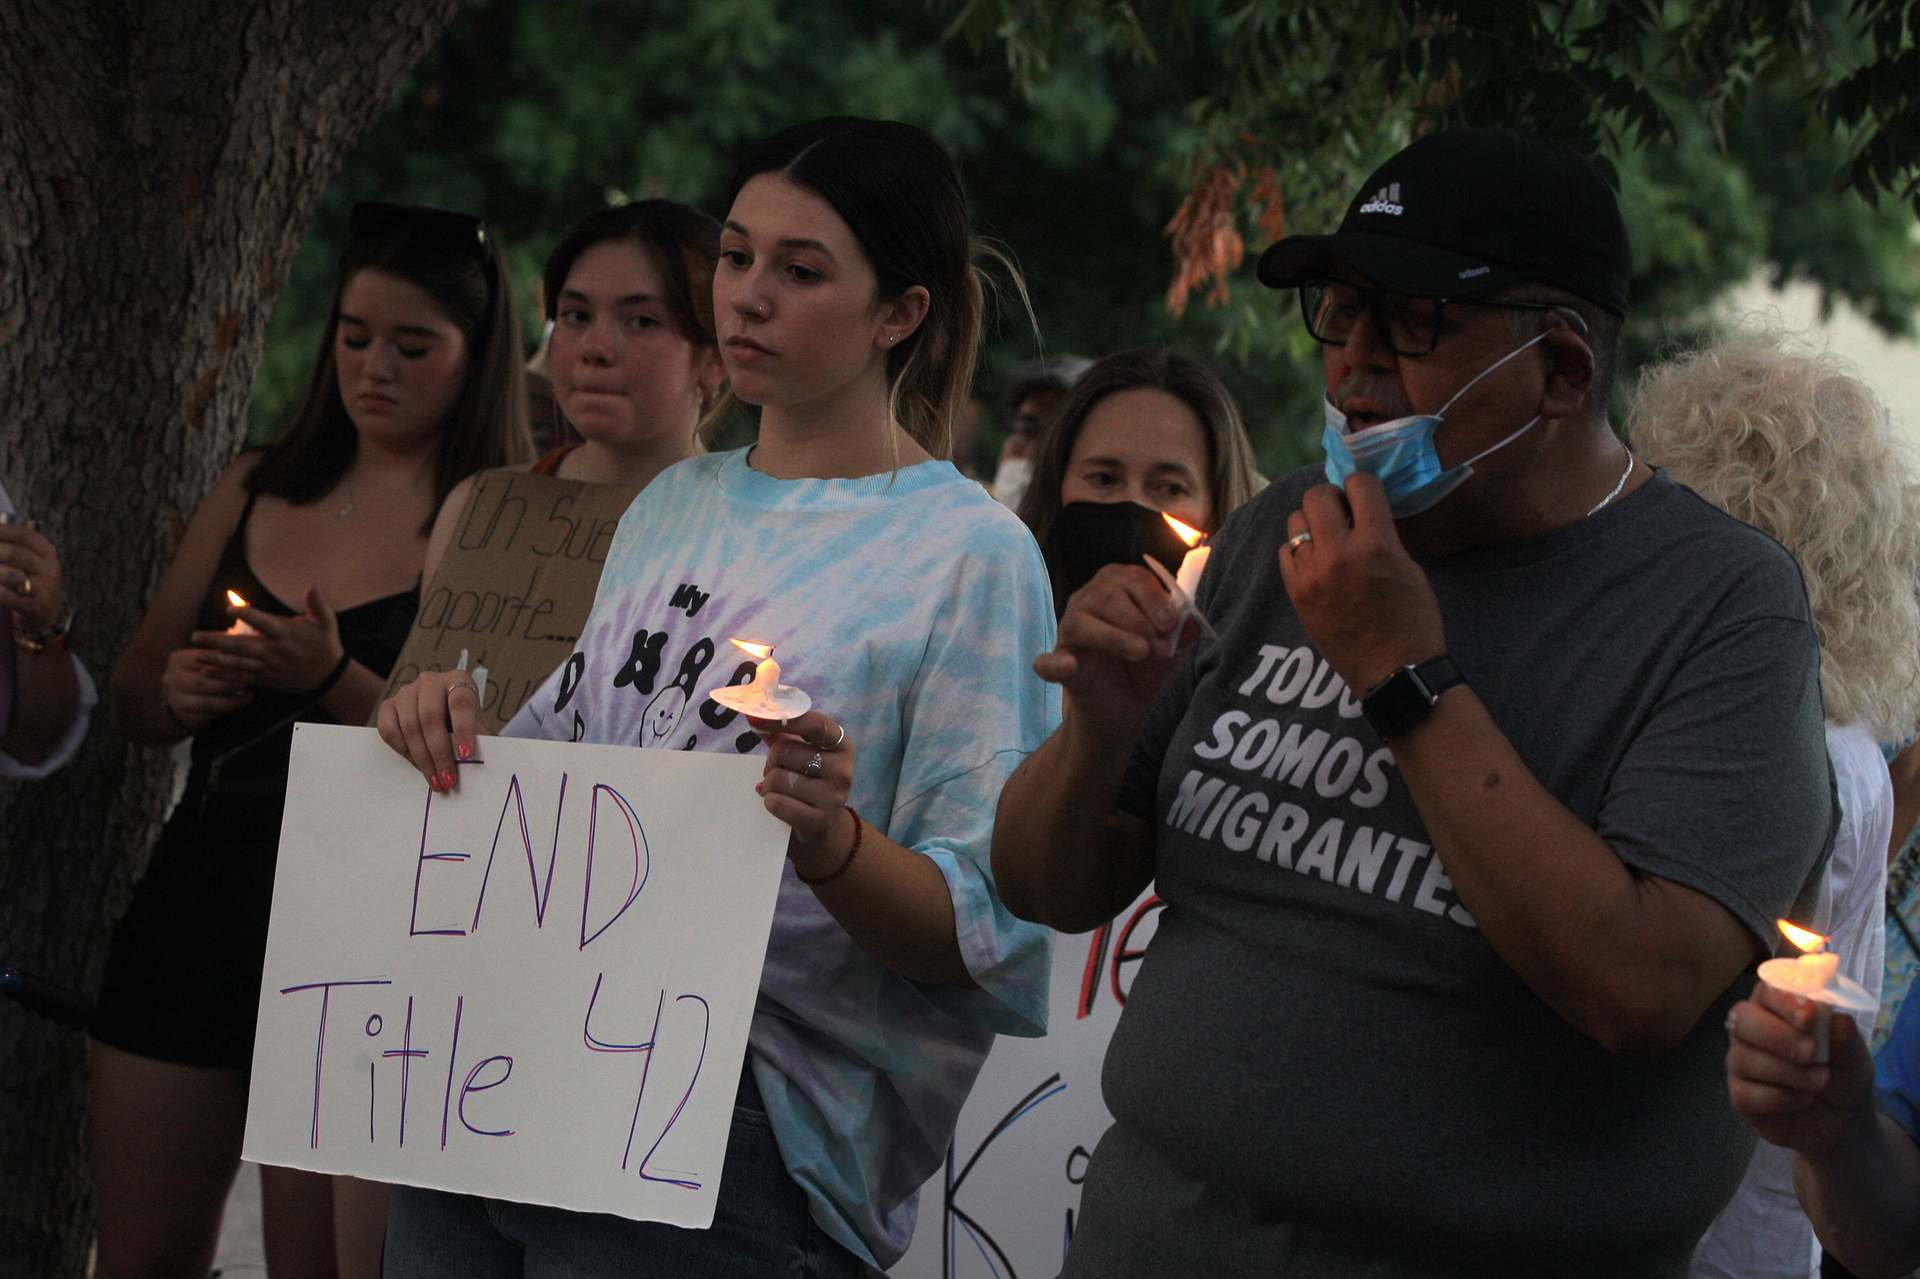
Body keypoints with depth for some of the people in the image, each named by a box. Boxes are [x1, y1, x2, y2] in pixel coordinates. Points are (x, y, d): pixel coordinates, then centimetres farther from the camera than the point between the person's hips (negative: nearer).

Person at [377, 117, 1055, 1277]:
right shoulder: (677, 504, 14)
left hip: (728, 1129, -6)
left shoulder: (970, 554, -5)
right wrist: (453, 723, 3)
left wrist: (835, 846, -28)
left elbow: (980, 936, -9)